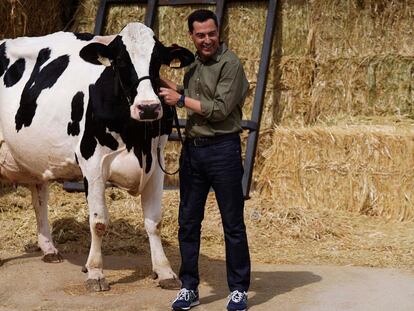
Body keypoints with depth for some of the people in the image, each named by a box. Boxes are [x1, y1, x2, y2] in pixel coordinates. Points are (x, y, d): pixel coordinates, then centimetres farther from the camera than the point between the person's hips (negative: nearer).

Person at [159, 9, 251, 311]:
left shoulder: (230, 64, -10)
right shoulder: (194, 63, 11)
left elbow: (220, 109, -17)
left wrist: (181, 100, -12)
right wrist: (163, 82, 17)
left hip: (223, 149, -7)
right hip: (192, 148, 7)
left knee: (233, 223, 3)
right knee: (188, 222, 10)